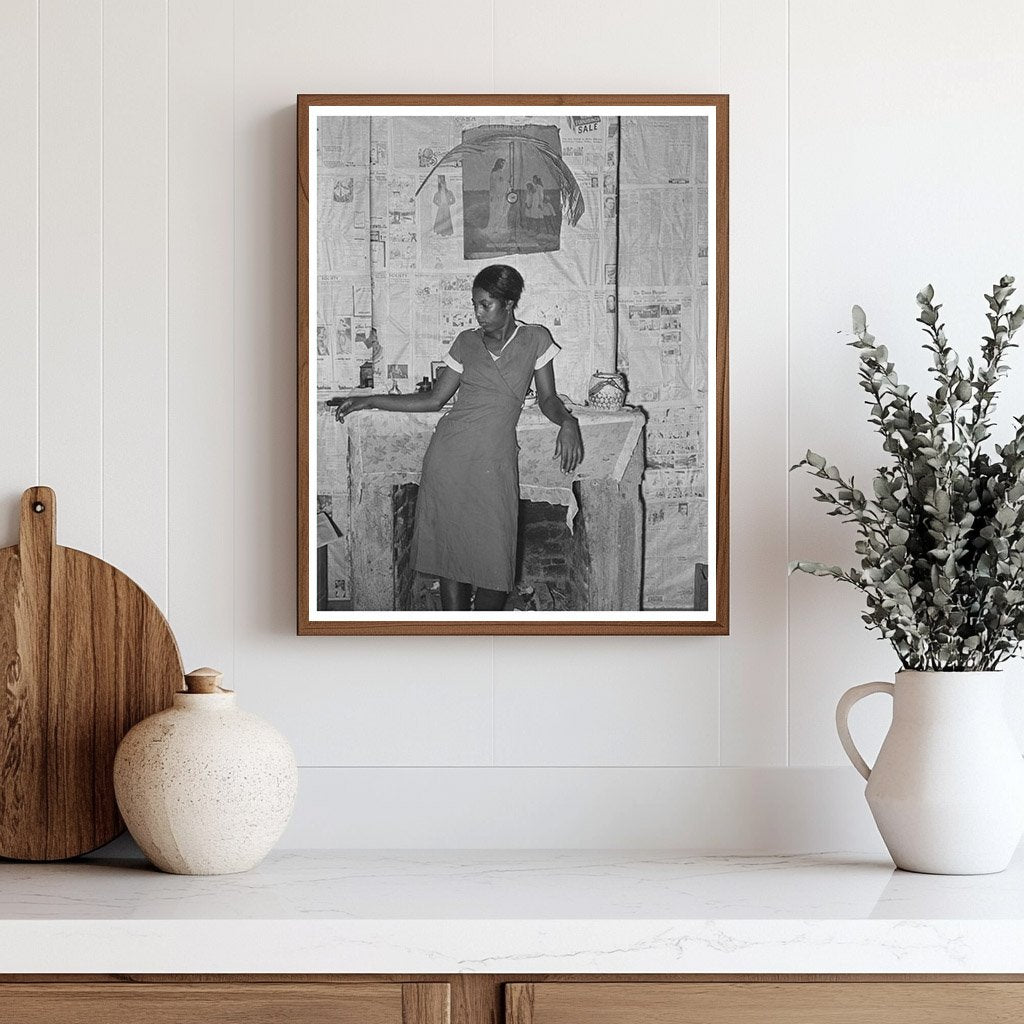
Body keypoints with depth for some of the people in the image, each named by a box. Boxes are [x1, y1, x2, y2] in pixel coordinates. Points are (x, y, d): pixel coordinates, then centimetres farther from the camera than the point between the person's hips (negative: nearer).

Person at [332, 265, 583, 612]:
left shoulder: (535, 340, 7)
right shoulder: (466, 342, 12)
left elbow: (548, 399, 10)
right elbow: (435, 399, 15)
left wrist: (567, 423, -12)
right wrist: (370, 401, 14)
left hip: (495, 464, -2)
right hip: (449, 456, 2)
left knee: (494, 562, -7)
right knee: (450, 555, 0)